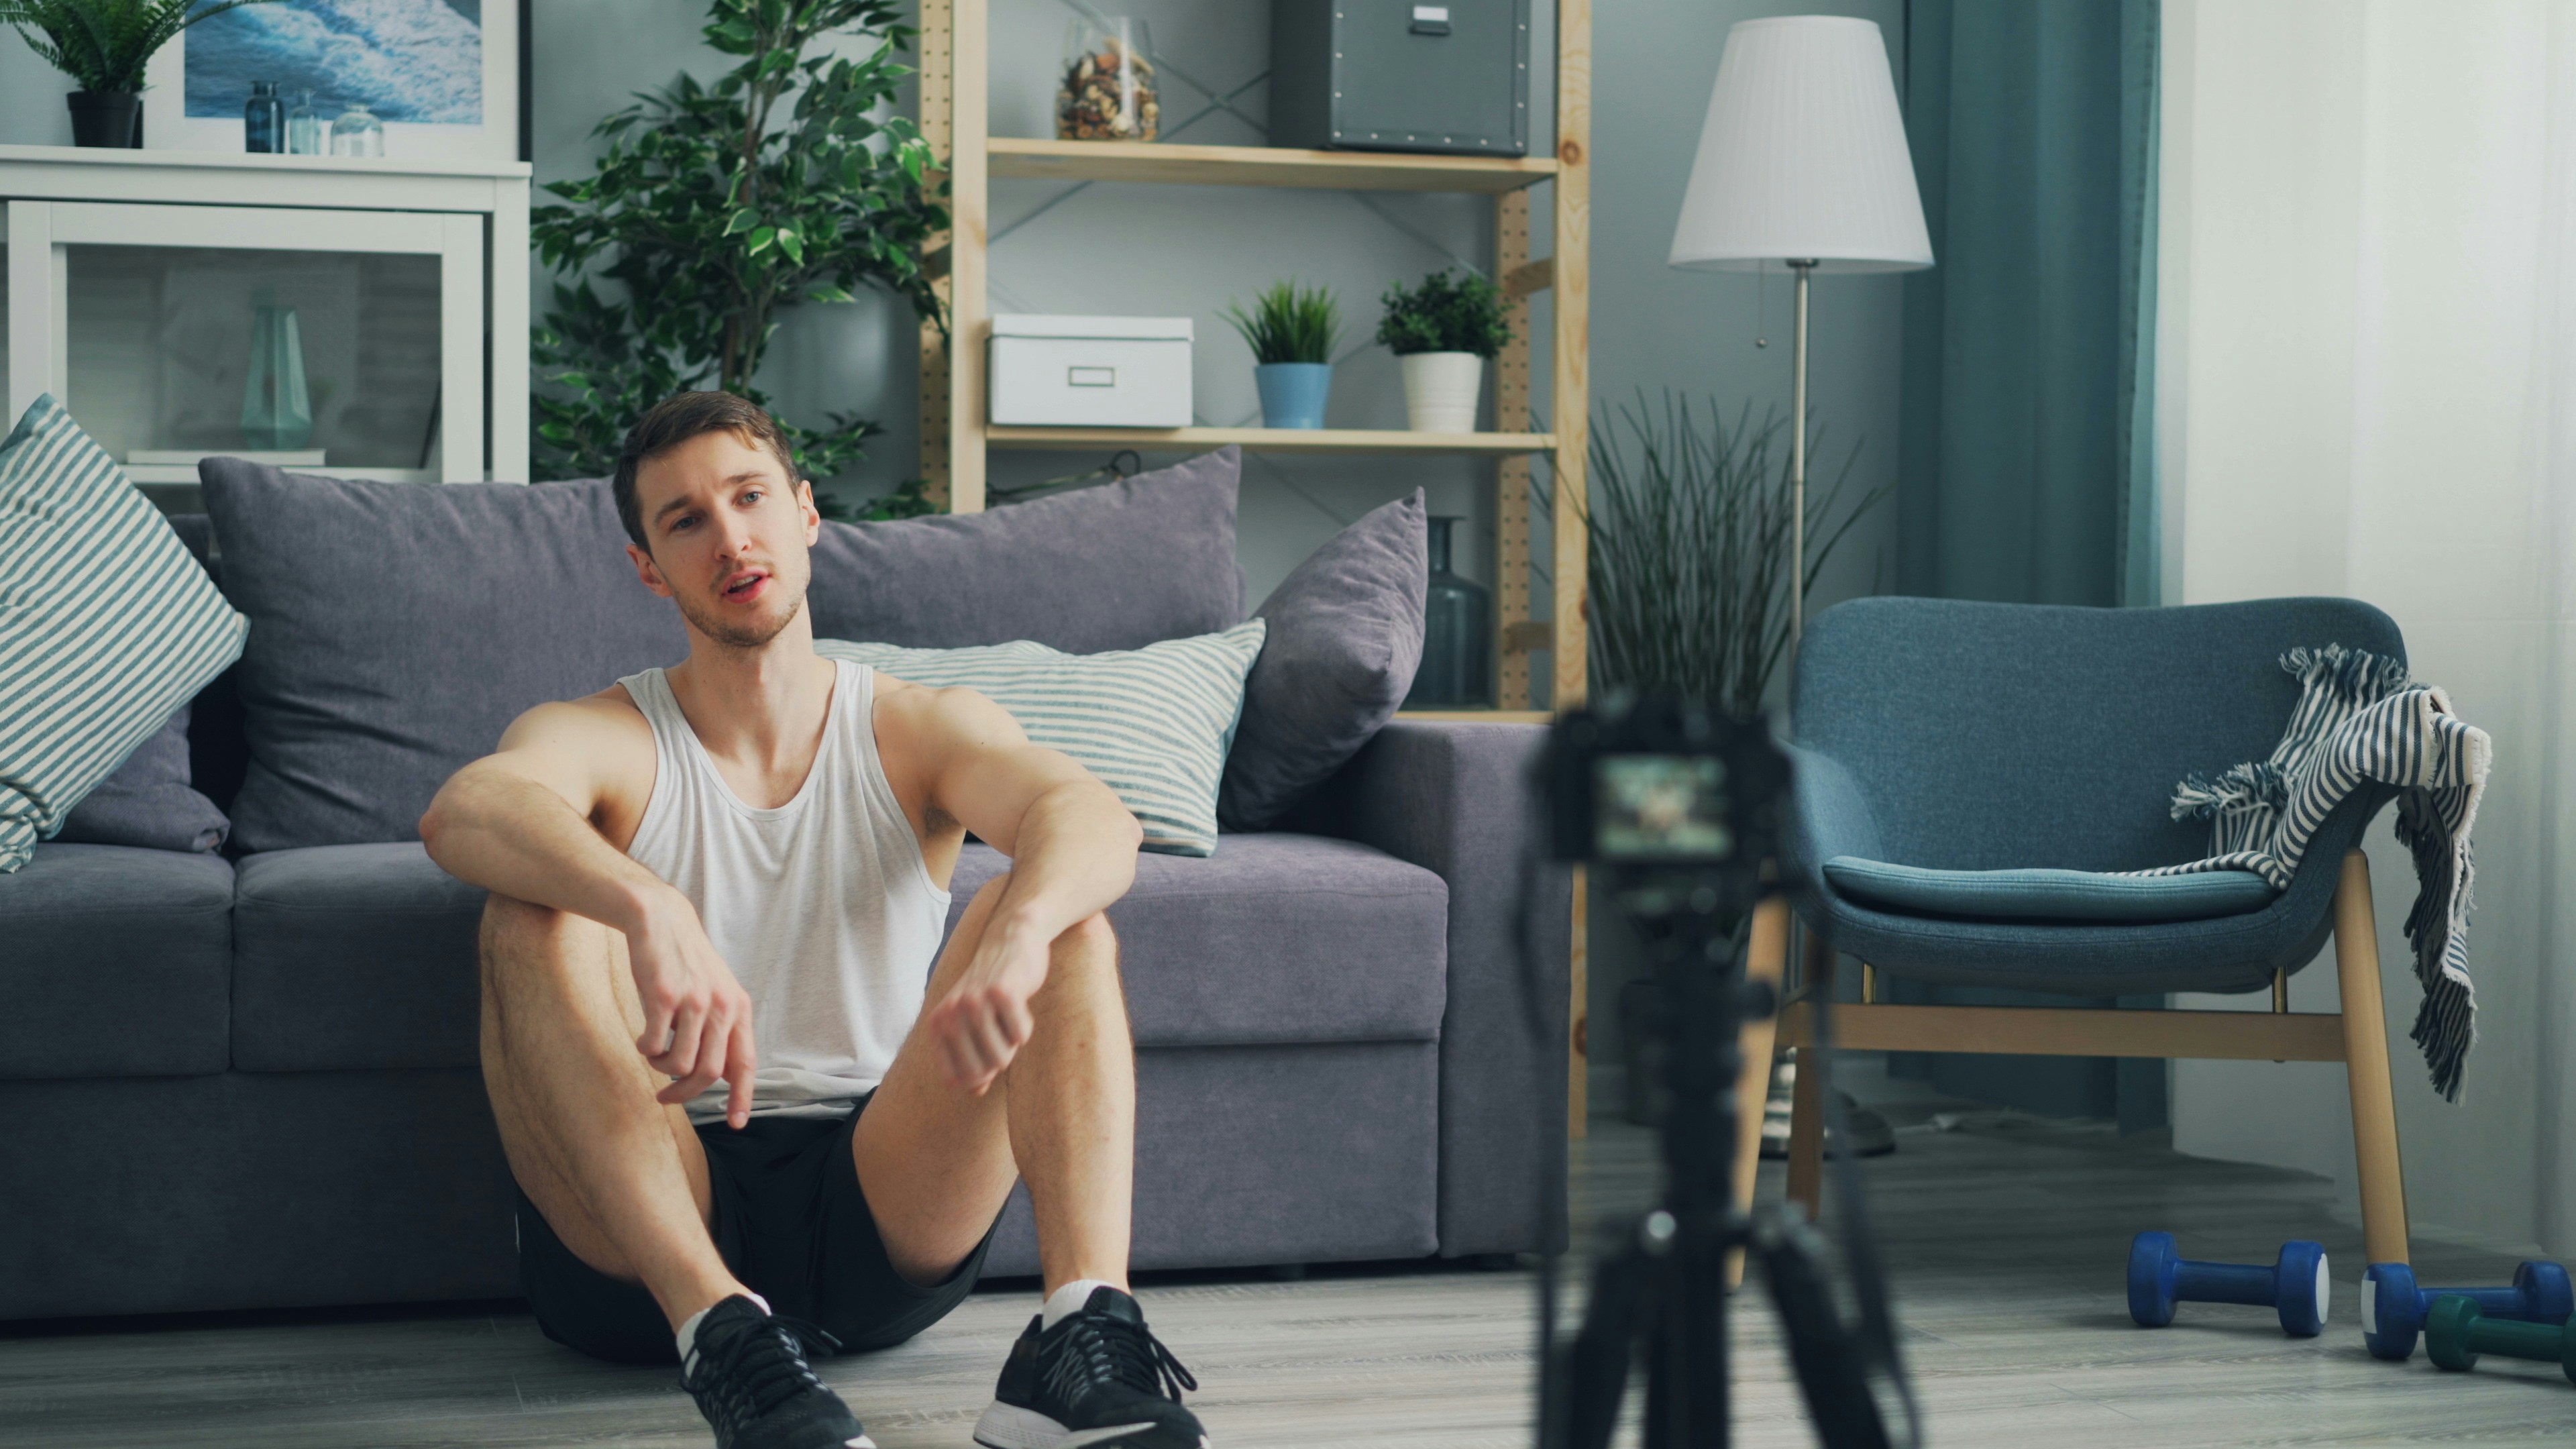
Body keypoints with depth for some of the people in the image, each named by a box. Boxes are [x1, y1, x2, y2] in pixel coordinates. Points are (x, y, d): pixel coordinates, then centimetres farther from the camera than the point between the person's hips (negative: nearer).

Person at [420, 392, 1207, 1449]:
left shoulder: (923, 732, 9)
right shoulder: (600, 738, 4)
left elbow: (1094, 819, -15)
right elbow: (461, 813, -23)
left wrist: (1017, 932, -41)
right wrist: (652, 914, -45)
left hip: (881, 1210, 1)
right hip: (644, 1227, -1)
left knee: (1061, 914, -18)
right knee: (535, 916, -25)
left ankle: (1081, 1336, -37)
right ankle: (723, 1337, -40)